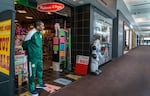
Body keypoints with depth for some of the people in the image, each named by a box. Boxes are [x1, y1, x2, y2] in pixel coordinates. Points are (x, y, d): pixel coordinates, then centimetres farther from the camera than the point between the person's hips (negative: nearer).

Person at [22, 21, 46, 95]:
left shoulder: (40, 33, 8)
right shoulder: (31, 33, -17)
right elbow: (24, 44, -8)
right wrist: (28, 51, 7)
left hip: (39, 56, 8)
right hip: (33, 57, -8)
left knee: (40, 70, 19)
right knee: (32, 73, 5)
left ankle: (39, 84, 38)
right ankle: (32, 88, 21)